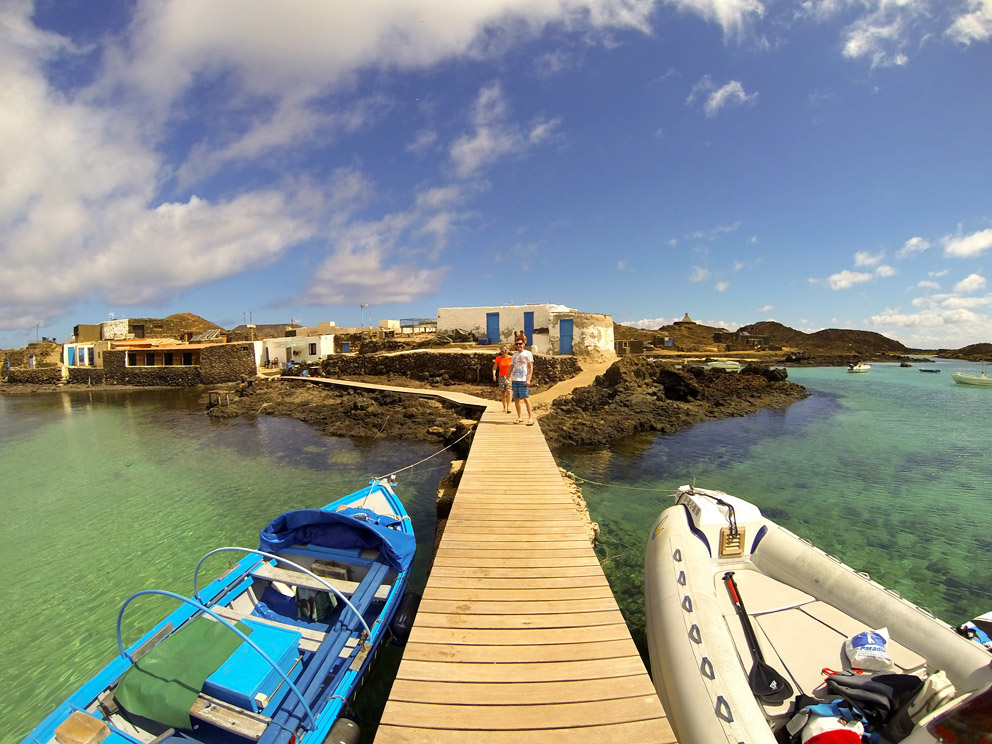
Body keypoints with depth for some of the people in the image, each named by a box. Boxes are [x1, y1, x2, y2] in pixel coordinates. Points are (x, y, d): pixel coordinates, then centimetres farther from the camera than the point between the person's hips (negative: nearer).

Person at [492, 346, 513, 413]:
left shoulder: (511, 358, -4)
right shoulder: (498, 358, 0)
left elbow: (514, 368, 1)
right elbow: (494, 368, 1)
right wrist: (494, 375, -16)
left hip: (509, 376, -2)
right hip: (501, 377, 2)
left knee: (508, 391, -17)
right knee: (502, 392, 6)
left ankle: (508, 407, -19)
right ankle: (504, 407, 21)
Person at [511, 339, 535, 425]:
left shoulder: (528, 353, 2)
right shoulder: (514, 355, 18)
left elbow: (531, 367, -3)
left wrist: (528, 379, -13)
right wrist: (508, 378, 12)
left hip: (523, 380, -5)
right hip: (514, 380, 5)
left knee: (526, 398, -10)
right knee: (516, 399, 6)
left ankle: (530, 418, -6)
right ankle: (519, 417, 15)